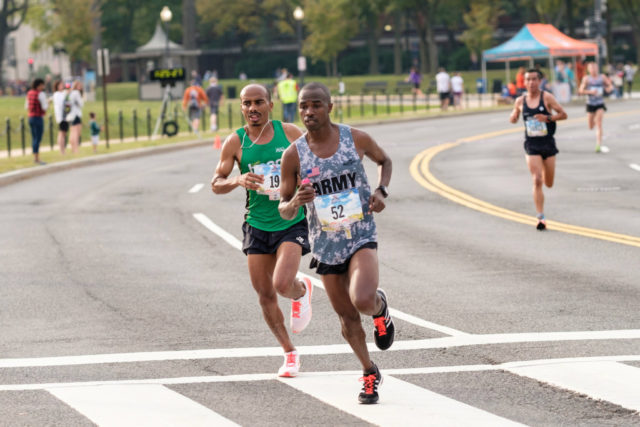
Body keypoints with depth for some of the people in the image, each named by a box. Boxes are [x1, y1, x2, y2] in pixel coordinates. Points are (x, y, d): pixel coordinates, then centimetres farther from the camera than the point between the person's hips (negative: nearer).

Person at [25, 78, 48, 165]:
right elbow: (44, 107, -16)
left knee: (34, 138, 13)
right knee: (38, 139, -6)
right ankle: (36, 158, -7)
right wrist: (47, 103, 3)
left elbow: (27, 107, 15)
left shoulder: (29, 93, 8)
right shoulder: (41, 94, -14)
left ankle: (35, 157, 18)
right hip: (38, 118, -8)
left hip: (31, 117, 8)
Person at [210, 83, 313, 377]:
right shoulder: (235, 142, -3)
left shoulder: (290, 133, -3)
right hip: (257, 226, 2)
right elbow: (216, 184, 0)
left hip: (292, 223, -2)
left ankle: (302, 291, 17)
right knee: (265, 295, 5)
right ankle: (289, 353, 24)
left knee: (282, 284, -22)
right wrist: (237, 181, -20)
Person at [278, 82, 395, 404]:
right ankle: (369, 373, 34)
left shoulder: (356, 139, -8)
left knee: (363, 300, -26)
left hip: (361, 236, -2)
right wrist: (295, 202, -25)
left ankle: (380, 306, 12)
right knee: (347, 317, 11)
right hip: (325, 244, 2)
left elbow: (384, 161, 15)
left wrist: (381, 191, -4)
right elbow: (283, 211, -1)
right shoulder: (294, 154, -8)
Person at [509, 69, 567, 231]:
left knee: (548, 183, 8)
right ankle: (540, 217, -11)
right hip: (531, 145, 0)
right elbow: (513, 118, 17)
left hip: (548, 144, 0)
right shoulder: (520, 101, 3)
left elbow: (563, 114, -3)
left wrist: (548, 118, -19)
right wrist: (513, 117, -7)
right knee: (537, 181, -14)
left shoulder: (547, 98, -5)